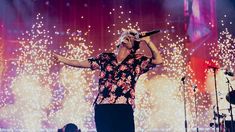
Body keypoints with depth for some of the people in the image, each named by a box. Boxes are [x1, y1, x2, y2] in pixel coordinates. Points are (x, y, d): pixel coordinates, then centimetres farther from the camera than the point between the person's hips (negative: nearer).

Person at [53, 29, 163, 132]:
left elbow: (158, 60, -4)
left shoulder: (137, 60, 8)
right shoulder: (105, 57, 13)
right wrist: (62, 59, 11)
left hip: (123, 109, -1)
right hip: (102, 108, 2)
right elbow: (80, 63, 15)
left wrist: (147, 40, -6)